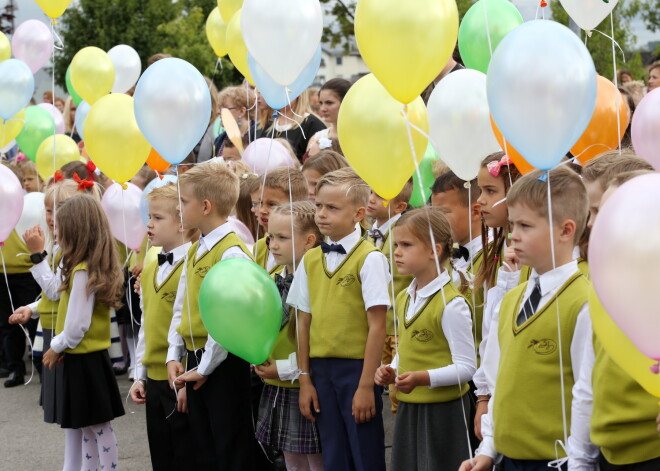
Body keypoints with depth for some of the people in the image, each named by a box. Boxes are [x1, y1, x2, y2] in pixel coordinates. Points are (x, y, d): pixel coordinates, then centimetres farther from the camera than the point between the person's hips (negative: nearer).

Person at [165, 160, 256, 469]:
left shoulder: (232, 253, -17)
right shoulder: (195, 251, 11)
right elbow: (180, 307, 15)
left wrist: (205, 368, -16)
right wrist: (174, 357, 5)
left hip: (223, 363, -9)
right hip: (194, 362, 9)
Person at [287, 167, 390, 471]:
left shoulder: (369, 259, -9)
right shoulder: (310, 260, 8)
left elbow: (377, 326, -12)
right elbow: (305, 322, 11)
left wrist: (366, 385, -14)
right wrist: (305, 378, 7)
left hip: (357, 368, -5)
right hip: (321, 369, 5)